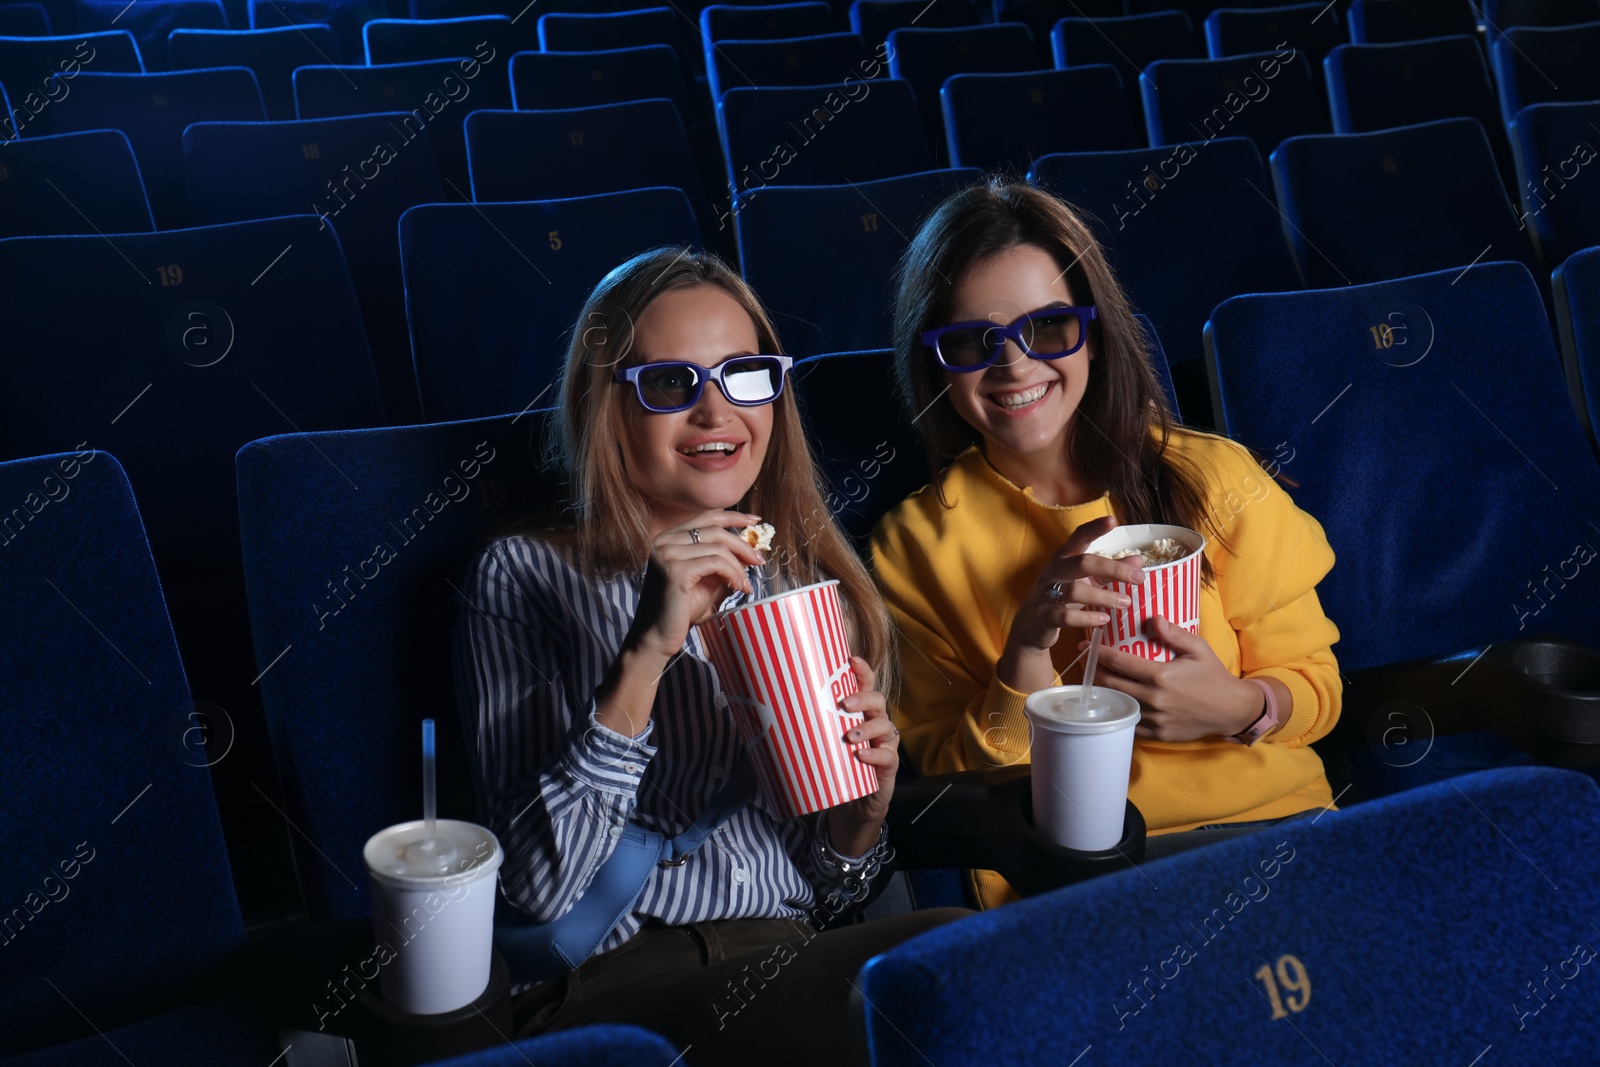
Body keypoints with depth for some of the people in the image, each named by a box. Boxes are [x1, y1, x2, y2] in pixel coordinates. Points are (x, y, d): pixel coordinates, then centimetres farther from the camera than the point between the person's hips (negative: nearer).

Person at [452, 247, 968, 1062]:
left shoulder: (821, 580, 12)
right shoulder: (525, 577, -1)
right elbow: (542, 889, -12)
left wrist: (859, 819, -6)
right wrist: (645, 653, -21)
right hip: (616, 983, -7)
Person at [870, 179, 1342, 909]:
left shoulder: (1213, 480, 2)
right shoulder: (916, 543, 1)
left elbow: (1315, 691, 9)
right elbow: (953, 789, 1)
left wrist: (1237, 706, -15)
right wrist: (1029, 647, -17)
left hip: (1270, 821, 2)